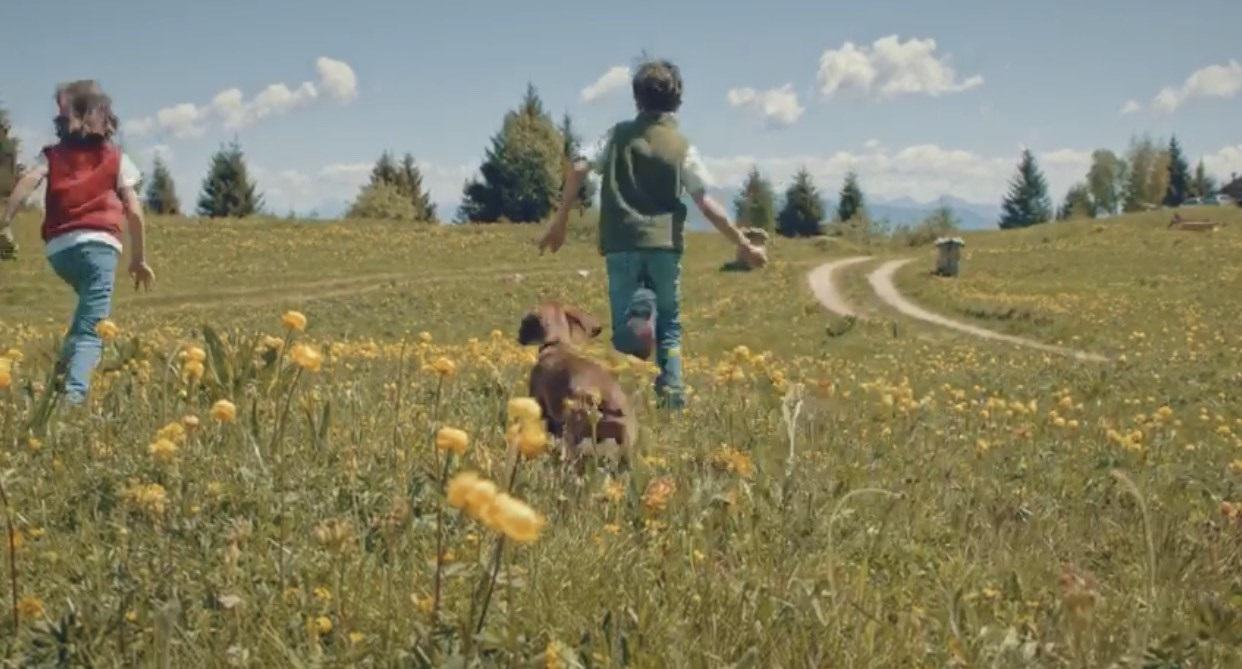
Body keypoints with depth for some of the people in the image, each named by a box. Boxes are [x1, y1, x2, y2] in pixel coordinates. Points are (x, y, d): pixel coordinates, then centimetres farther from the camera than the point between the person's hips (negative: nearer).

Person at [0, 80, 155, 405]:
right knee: (92, 327, -6)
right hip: (97, 243, -3)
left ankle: (67, 364, 13)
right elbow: (133, 212, 7)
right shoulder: (116, 158, 14)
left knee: (92, 308, 30)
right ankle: (75, 391, -26)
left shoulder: (53, 155, 17)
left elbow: (27, 182, -4)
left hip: (58, 247, 3)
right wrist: (140, 258, 13)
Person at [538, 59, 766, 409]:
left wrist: (560, 221, 3)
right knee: (668, 324, 17)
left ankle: (635, 311, -33)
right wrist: (743, 245, 4)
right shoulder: (681, 146, 2)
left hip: (621, 244, 0)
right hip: (664, 243, 0)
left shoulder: (618, 135, 7)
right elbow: (707, 204, -3)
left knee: (625, 326, 1)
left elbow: (578, 169, -3)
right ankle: (672, 391, 3)